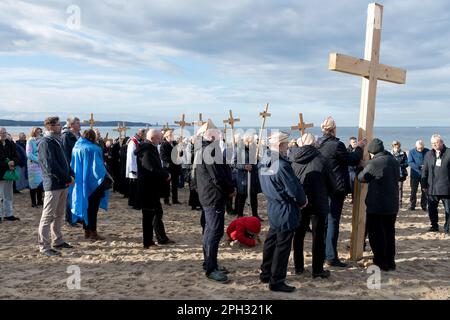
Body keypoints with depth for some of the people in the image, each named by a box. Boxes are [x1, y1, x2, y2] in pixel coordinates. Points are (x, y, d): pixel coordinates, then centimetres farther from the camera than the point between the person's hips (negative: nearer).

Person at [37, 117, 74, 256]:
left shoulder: (57, 141, 17)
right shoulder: (45, 143, -12)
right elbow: (51, 166, -20)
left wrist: (70, 175, 4)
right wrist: (68, 178, -14)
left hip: (63, 184, 9)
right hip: (53, 184, -9)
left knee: (59, 215, 17)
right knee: (48, 216, -3)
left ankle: (58, 241, 28)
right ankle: (44, 246, 4)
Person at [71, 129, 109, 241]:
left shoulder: (76, 148, 4)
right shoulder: (94, 149, -15)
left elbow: (72, 166, 10)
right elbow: (97, 166, -16)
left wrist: (76, 178, 18)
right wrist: (106, 179, -7)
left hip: (80, 183, 6)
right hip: (92, 183, -6)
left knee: (85, 206, 14)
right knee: (93, 207, 2)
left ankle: (87, 231, 19)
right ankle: (93, 232, 3)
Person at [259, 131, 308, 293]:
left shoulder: (263, 162, 4)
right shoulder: (281, 165, -25)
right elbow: (294, 189, -21)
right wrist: (302, 201, 1)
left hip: (272, 207, 9)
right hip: (285, 210, -9)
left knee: (271, 241, 19)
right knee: (282, 246, 2)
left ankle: (266, 273, 31)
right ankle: (276, 281, 12)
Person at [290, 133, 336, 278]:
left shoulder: (292, 160, -4)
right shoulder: (321, 160, -11)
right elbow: (332, 184, -3)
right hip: (318, 203, -3)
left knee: (299, 234, 16)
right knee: (318, 236, 7)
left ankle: (298, 267, 23)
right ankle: (318, 270, 12)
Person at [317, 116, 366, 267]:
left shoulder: (318, 144, 5)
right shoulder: (336, 145, -18)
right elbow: (353, 160, -9)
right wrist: (359, 148, 8)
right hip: (336, 188, -8)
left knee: (324, 221, 17)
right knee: (333, 221, -3)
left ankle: (323, 253, 26)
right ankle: (331, 257, 1)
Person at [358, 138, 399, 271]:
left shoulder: (374, 163, -16)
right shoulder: (394, 161, 6)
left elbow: (361, 178, -5)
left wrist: (363, 169, 13)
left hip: (376, 205, -7)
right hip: (393, 205, 7)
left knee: (376, 234, 5)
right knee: (389, 232, 15)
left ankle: (380, 261, 7)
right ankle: (390, 262, 21)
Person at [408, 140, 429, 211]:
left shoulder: (427, 152, 1)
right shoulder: (411, 152, -2)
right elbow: (410, 162, -10)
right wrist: (419, 167, -23)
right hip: (415, 174, -1)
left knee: (425, 191, 6)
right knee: (413, 191, 3)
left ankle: (424, 206, 16)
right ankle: (412, 205, 11)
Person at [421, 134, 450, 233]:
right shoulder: (429, 155, 9)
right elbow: (425, 170, 12)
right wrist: (424, 184, 8)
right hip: (432, 187, 4)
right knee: (431, 208, 9)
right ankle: (434, 226, 23)